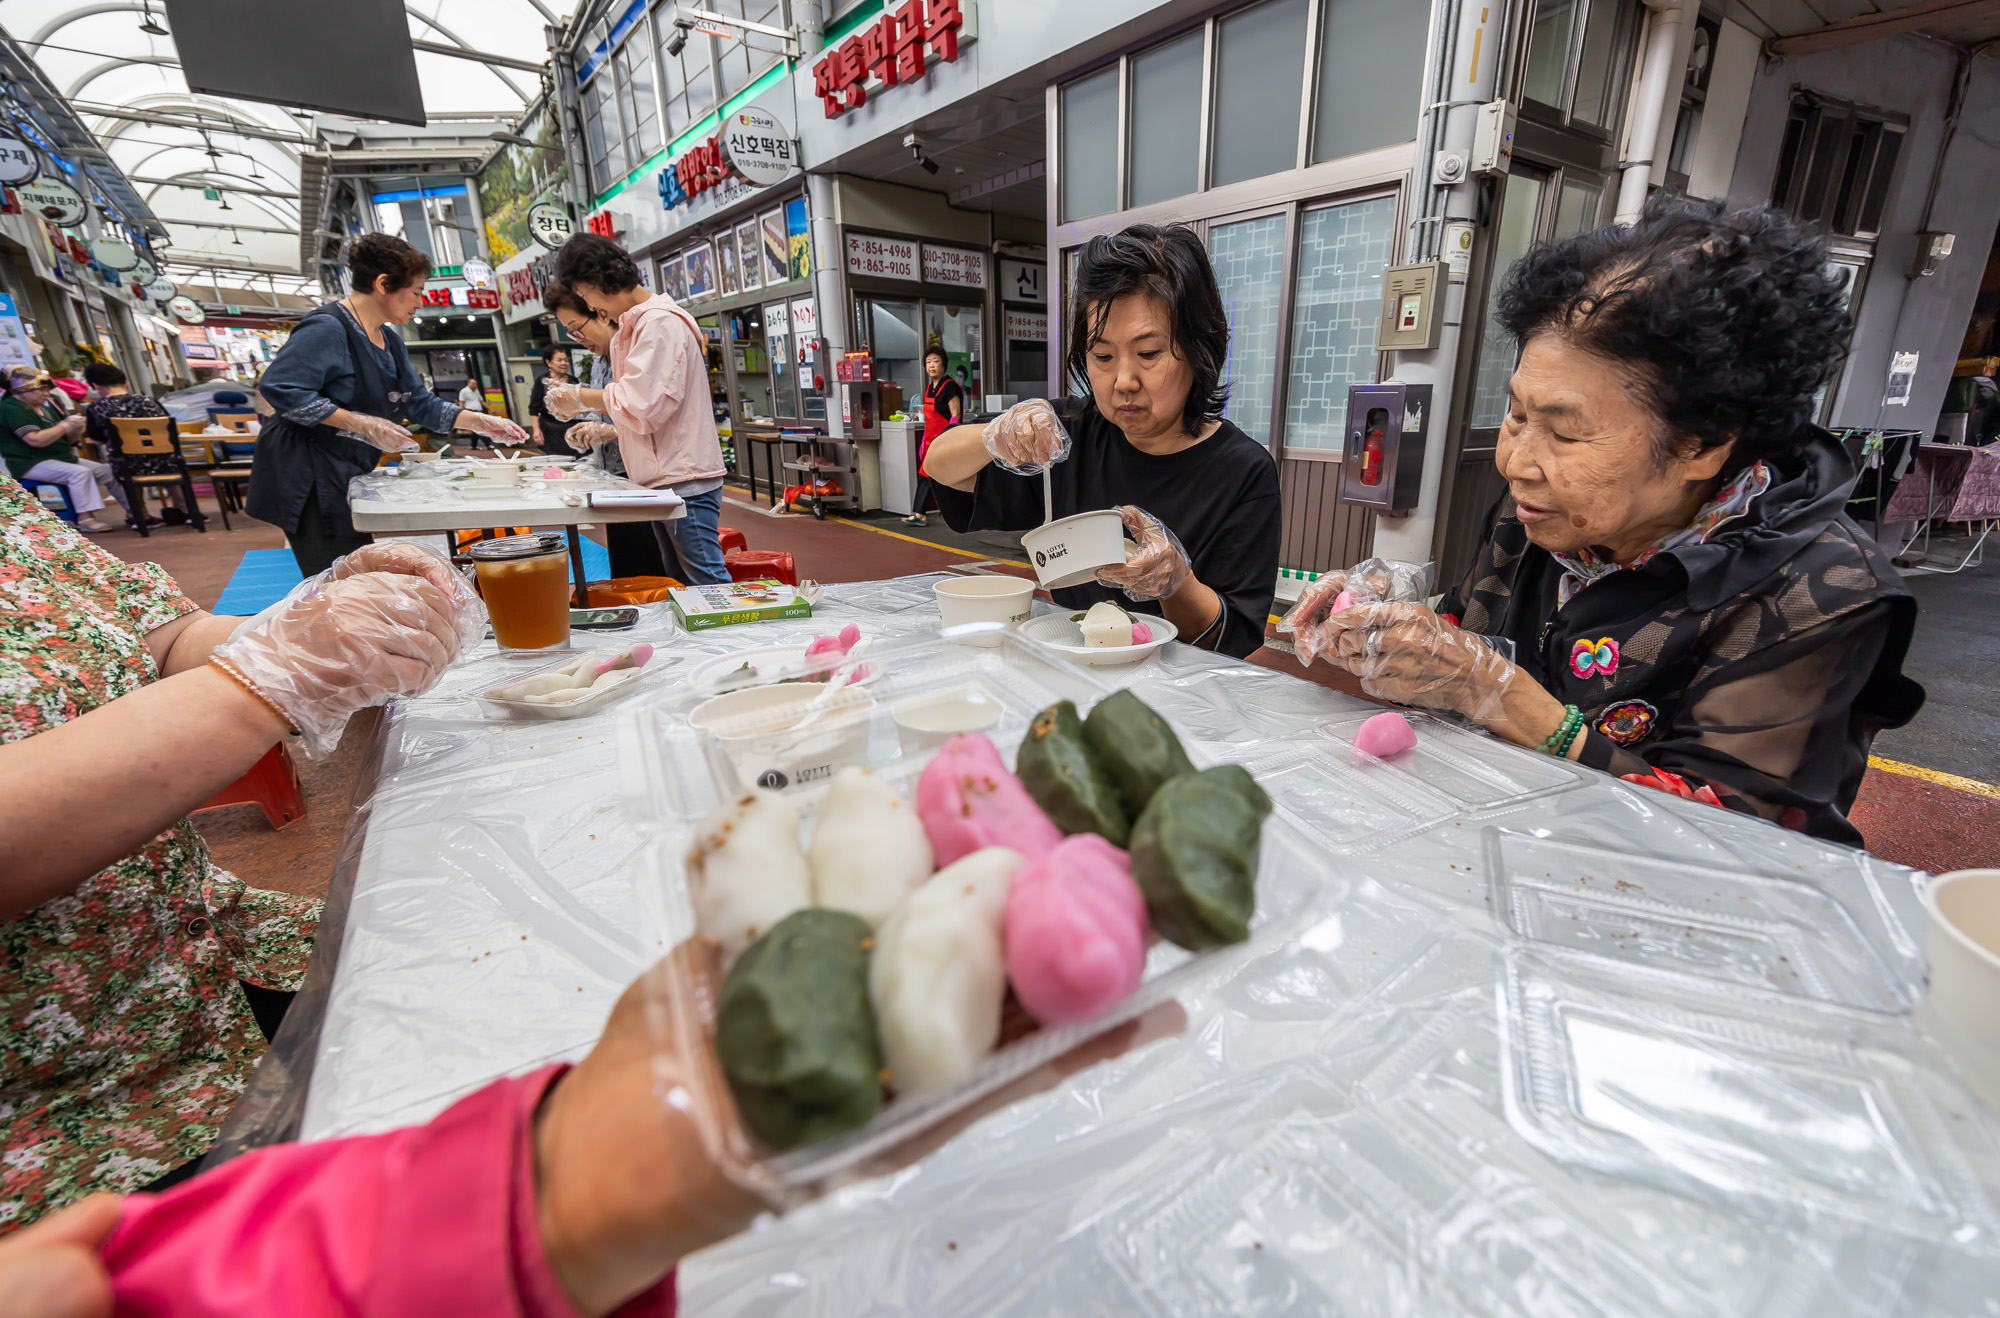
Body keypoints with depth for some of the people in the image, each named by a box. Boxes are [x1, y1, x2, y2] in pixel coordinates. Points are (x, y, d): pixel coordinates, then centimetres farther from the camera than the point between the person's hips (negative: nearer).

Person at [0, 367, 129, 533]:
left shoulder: (44, 407, 17)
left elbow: (65, 439, 21)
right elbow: (36, 440, -23)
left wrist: (76, 430, -2)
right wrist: (65, 425, -16)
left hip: (62, 458, 9)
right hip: (31, 464, -9)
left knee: (108, 471, -2)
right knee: (80, 472, -33)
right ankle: (85, 519, -36)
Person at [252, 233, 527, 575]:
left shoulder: (389, 341, 13)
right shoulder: (328, 327, -16)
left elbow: (421, 403, 17)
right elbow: (280, 389, -22)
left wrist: (481, 423, 7)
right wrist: (362, 424, -24)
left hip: (348, 477, 9)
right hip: (309, 482, -9)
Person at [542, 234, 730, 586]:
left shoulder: (660, 323, -12)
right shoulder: (634, 325, 20)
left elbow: (642, 404, -17)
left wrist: (580, 396, -3)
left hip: (684, 478, -10)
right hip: (663, 478, 10)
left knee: (707, 582, -10)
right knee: (679, 581, 13)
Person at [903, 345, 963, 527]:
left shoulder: (950, 386, -11)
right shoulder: (929, 388, 14)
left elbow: (955, 416, -16)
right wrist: (924, 443, 18)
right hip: (932, 443, 9)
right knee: (924, 477, 8)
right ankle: (918, 515, 13)